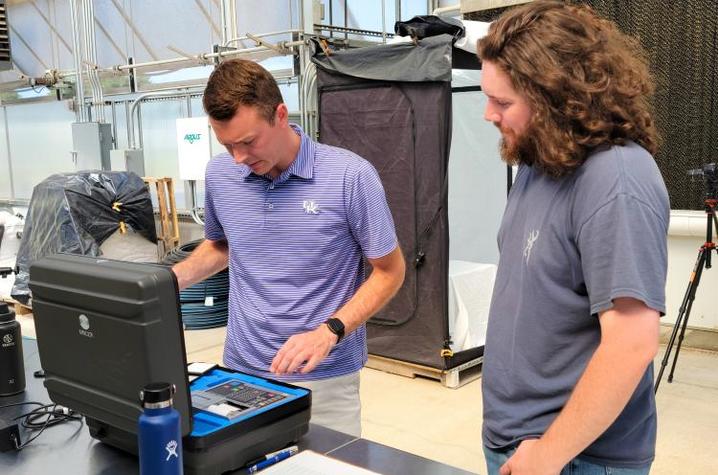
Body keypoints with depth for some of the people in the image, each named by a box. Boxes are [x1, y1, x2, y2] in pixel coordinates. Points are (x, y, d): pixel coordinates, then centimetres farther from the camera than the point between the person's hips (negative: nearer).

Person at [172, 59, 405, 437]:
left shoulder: (351, 176, -15)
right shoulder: (219, 174, -1)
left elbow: (389, 271, -7)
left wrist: (328, 332, -19)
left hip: (324, 378, -3)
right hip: (241, 371, 4)